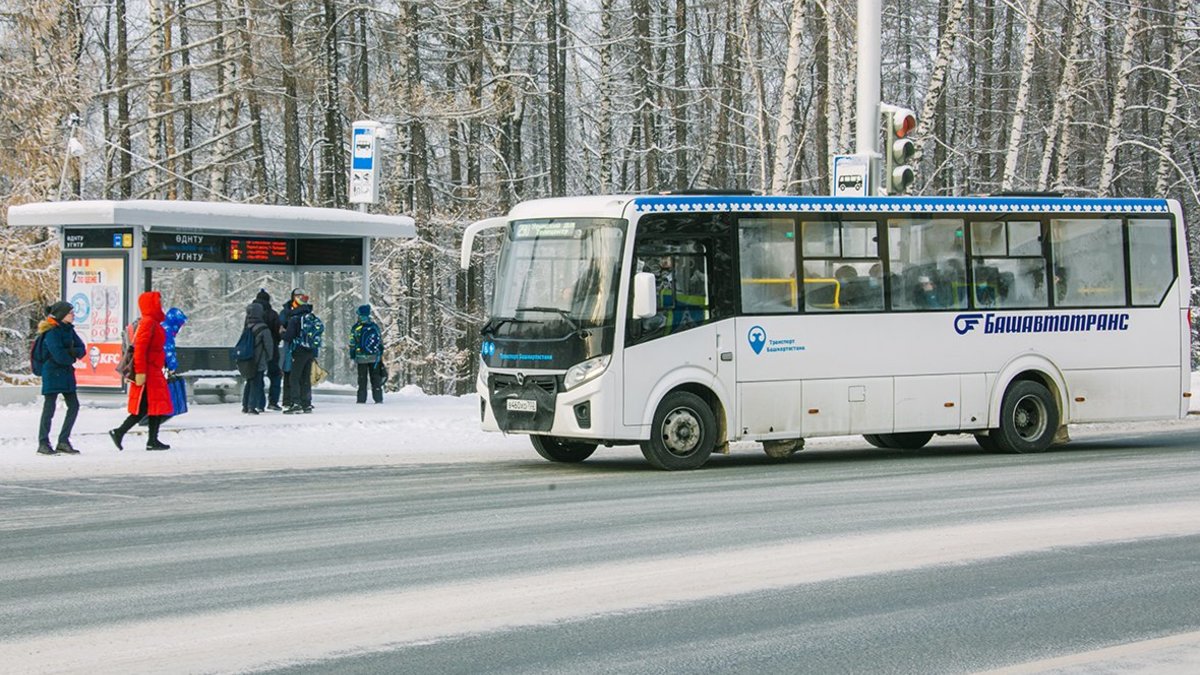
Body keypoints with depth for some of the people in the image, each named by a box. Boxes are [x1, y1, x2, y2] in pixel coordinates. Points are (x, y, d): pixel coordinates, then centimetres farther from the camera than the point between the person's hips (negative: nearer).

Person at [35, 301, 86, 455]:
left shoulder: (69, 330, 10)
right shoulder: (52, 333, -15)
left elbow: (82, 349, 5)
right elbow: (60, 356, -22)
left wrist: (73, 352, -16)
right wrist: (72, 357, -3)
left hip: (67, 373, 8)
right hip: (52, 373, -8)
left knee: (74, 405, 4)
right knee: (50, 407, -4)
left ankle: (63, 441, 11)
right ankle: (43, 444, 2)